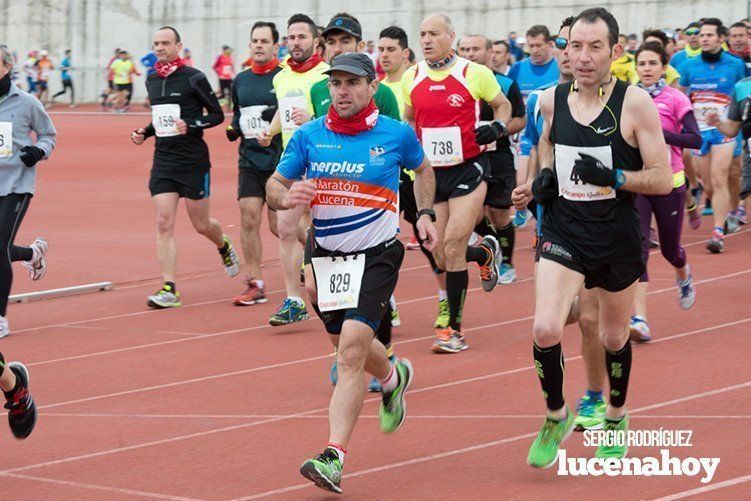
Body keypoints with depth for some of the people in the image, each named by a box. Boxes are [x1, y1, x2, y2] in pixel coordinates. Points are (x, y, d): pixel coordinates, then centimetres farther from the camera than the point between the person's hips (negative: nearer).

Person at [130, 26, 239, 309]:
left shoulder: (193, 78, -8)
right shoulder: (152, 81, 10)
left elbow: (217, 114, -4)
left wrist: (191, 125, -19)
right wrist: (144, 132, 6)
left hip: (193, 160, -4)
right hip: (163, 160, 5)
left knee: (201, 225, 7)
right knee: (164, 224, -8)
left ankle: (224, 247, 43)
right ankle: (169, 290, -9)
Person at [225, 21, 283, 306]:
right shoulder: (240, 81, 11)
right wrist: (235, 128, 4)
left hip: (278, 161, -5)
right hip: (249, 161, 5)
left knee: (279, 225, -2)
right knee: (249, 220, -1)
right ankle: (254, 285, 4)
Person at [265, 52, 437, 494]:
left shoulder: (397, 134, -4)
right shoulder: (309, 136, -2)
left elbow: (423, 169, 17)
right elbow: (274, 185, 4)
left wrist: (425, 214, 6)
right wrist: (286, 196, -18)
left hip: (378, 254, -4)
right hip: (328, 255, 4)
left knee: (351, 350, -19)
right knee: (351, 348, 19)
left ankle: (335, 456, -20)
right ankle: (394, 378, 54)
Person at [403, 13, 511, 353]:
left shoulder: (474, 73, -7)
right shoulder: (411, 78, 4)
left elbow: (503, 105, 8)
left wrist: (497, 128, -11)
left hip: (468, 169, -5)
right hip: (430, 173, 5)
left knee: (453, 247, -14)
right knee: (441, 256, 5)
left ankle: (454, 328, -2)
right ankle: (486, 252, 39)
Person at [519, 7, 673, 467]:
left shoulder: (635, 103, -13)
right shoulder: (552, 100, -1)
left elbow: (663, 179, -12)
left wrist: (613, 177, -27)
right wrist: (544, 174, 3)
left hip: (618, 239, -2)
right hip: (563, 233, 2)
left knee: (614, 337, 15)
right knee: (545, 329, -17)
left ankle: (616, 417, 41)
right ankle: (556, 417, 7)